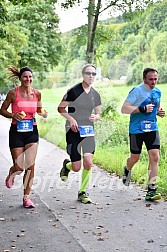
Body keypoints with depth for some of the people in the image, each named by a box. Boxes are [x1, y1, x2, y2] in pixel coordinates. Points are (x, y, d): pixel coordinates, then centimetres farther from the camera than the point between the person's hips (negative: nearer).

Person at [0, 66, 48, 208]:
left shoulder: (37, 93, 2)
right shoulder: (13, 93, -7)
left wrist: (43, 113, -3)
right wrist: (13, 115, -17)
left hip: (32, 131, 3)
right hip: (16, 132, -2)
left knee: (30, 166, -3)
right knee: (19, 167, -2)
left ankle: (27, 197, 9)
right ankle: (11, 174, 37)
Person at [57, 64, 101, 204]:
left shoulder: (96, 95, 7)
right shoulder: (74, 91, -9)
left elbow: (98, 114, 16)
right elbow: (60, 108, -3)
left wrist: (95, 117, -8)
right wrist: (71, 119, -17)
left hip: (89, 130, 4)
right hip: (74, 130, -4)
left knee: (88, 163, -6)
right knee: (77, 167, -4)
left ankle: (82, 192, 13)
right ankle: (67, 165, 34)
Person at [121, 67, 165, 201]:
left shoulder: (157, 92, 9)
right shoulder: (137, 91, -11)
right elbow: (124, 109, -15)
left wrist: (159, 111, 5)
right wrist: (142, 109, -23)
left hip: (152, 128, 4)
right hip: (136, 129, -4)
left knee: (154, 157, -10)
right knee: (135, 157, 10)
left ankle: (151, 190, -6)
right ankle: (127, 170, 47)